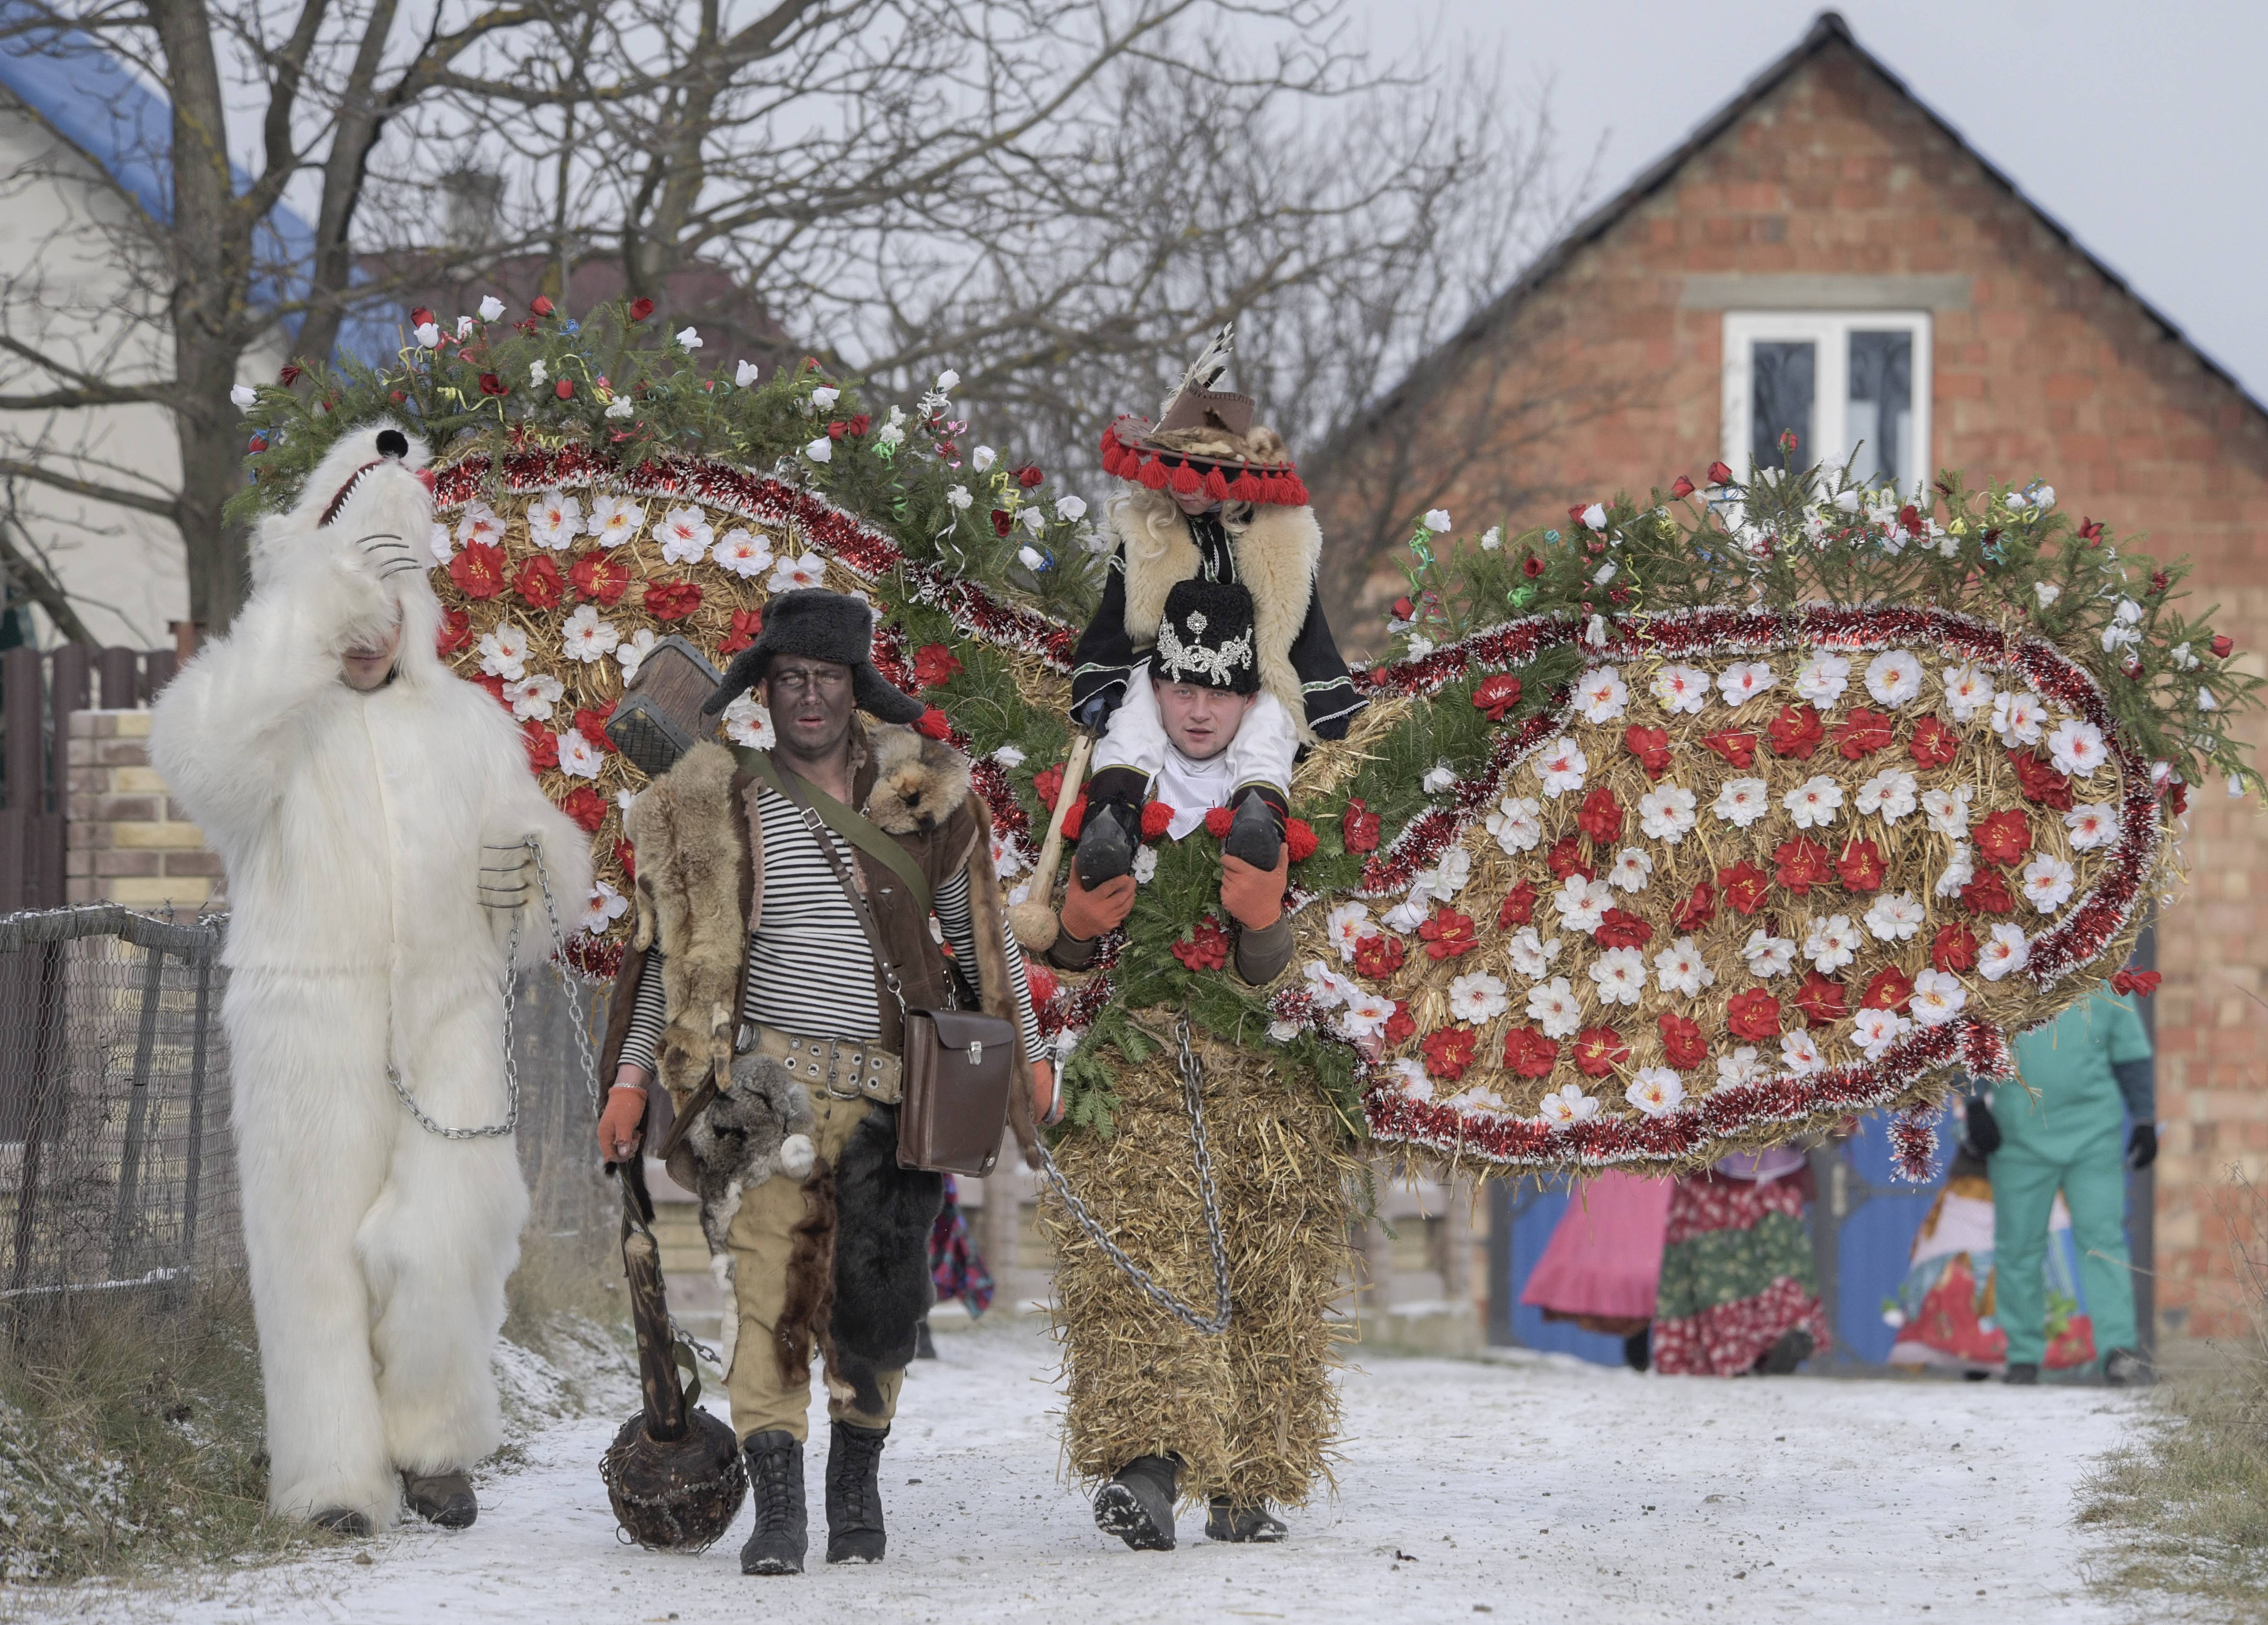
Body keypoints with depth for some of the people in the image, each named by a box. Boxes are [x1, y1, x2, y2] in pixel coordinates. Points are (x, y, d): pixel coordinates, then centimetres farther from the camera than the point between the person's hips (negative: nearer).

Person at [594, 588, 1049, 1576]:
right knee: (769, 1282, -12)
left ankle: (858, 1492, 19)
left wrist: (1028, 1054, 14)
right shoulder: (717, 808, 5)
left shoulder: (921, 797, 5)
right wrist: (632, 1077, 5)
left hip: (892, 1086, 1)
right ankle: (776, 1509, -13)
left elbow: (980, 935, 14)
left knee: (874, 1300, 1)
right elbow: (672, 953, 11)